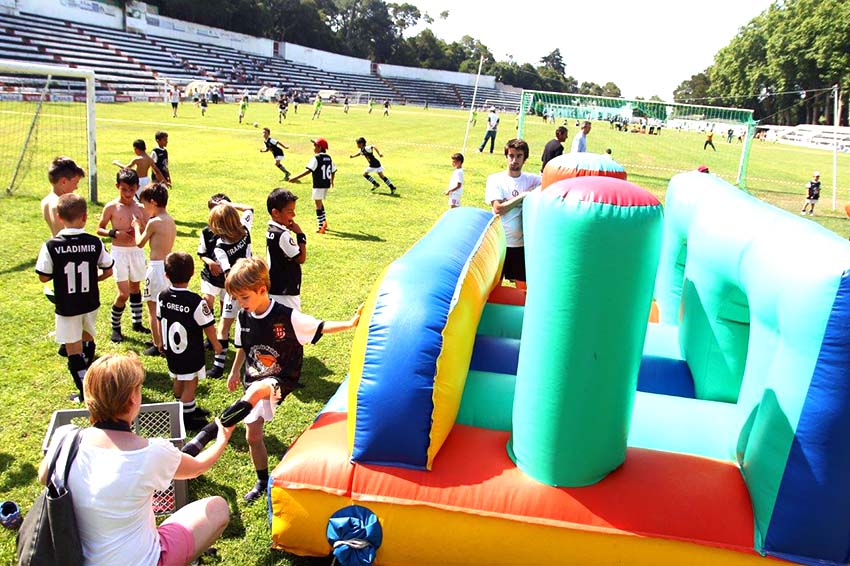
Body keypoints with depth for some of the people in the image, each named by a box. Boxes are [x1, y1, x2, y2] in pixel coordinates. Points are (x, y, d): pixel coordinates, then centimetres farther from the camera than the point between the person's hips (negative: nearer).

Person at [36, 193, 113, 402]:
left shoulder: (51, 246, -17)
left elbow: (44, 277, -9)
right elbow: (108, 270, -1)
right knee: (87, 341, 27)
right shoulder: (95, 243, -11)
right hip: (90, 304, 3)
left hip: (66, 308, -3)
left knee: (74, 351, 7)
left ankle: (86, 392, 6)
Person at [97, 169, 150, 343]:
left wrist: (141, 223, -17)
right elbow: (99, 230, -1)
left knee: (135, 288, 18)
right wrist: (114, 233, -18)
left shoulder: (139, 206, 0)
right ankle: (115, 327, 13)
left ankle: (137, 323, 32)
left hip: (137, 251, 4)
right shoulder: (111, 207, -8)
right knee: (123, 293, -6)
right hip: (119, 252, -3)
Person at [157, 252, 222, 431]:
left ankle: (189, 409, 41)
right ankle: (187, 418, 18)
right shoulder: (196, 302, -26)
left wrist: (162, 342, 21)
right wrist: (216, 344, 1)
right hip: (191, 354, -6)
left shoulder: (162, 297, -8)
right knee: (190, 383, 8)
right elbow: (208, 327, -16)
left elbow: (160, 321, 6)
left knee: (178, 381, 22)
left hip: (171, 350, 6)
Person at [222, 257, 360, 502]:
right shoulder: (244, 318, -4)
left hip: (280, 380, -5)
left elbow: (319, 327, -16)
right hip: (254, 378, 6)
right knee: (253, 435, 11)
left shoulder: (286, 317, -20)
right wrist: (235, 371, 24)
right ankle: (262, 481, 31)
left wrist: (350, 324, -29)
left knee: (257, 389, -41)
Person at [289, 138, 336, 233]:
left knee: (318, 204, -2)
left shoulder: (316, 158, -14)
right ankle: (324, 222, 28)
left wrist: (296, 178, -25)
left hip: (318, 185, -7)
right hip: (327, 184, 7)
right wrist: (331, 181, 33)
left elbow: (308, 170, -23)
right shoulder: (329, 158, 8)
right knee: (320, 203, 23)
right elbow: (333, 171, 14)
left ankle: (321, 226, -5)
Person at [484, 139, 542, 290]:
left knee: (523, 286, 10)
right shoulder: (495, 179, -5)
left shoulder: (532, 179, 3)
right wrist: (522, 196, -17)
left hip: (522, 243, 2)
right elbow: (498, 209, -16)